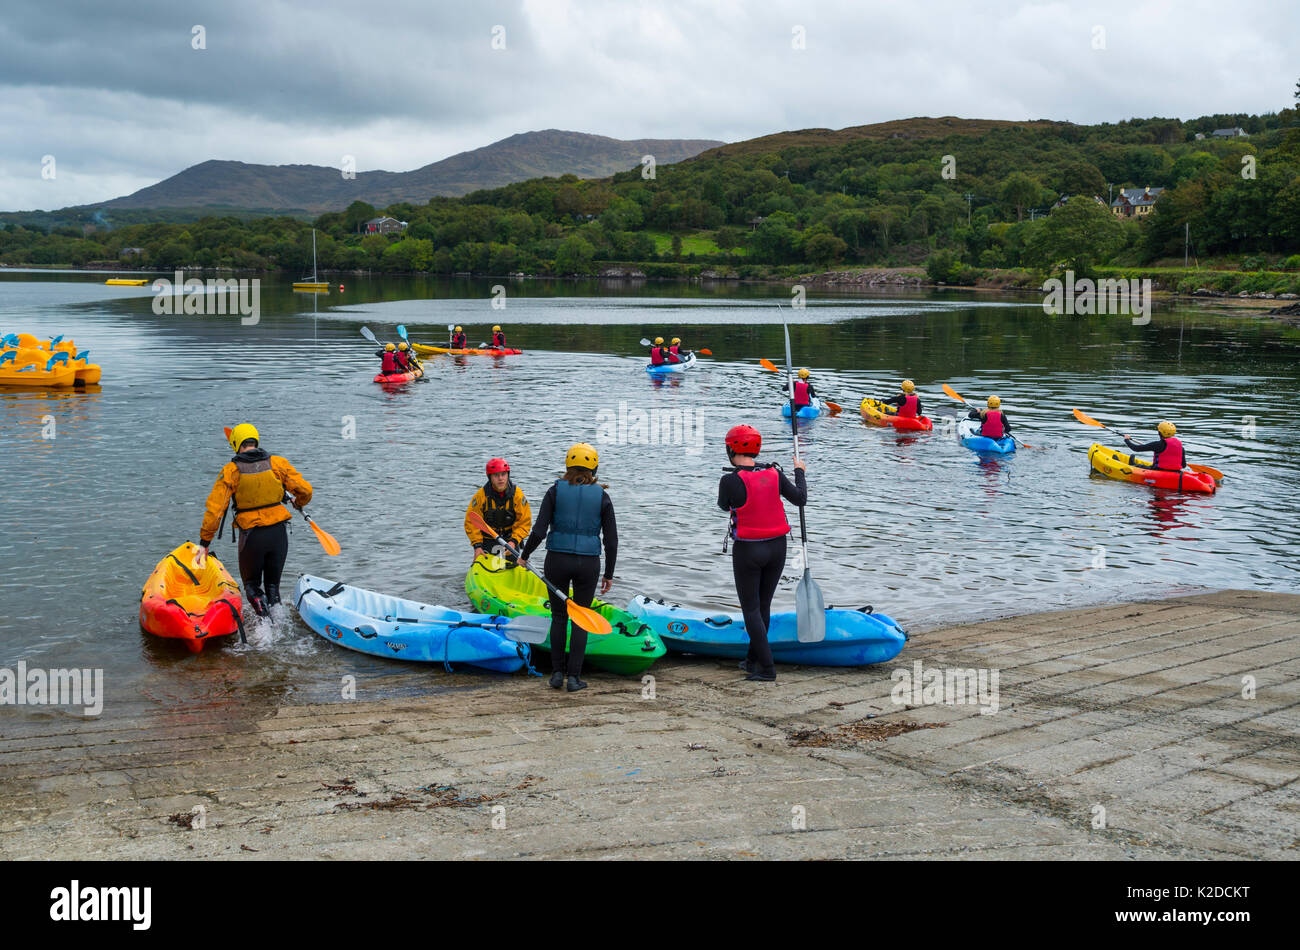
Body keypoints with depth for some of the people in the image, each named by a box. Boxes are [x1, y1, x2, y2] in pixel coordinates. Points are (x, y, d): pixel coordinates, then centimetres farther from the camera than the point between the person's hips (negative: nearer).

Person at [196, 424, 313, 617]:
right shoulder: (278, 463, -2)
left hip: (251, 536, -2)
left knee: (252, 584, 17)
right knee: (272, 585, 19)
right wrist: (298, 503, 22)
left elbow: (215, 508, -9)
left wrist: (204, 543, -5)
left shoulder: (230, 471, -6)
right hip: (279, 533, 2)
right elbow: (305, 490, -2)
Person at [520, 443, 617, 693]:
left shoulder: (556, 491, -4)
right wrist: (609, 575, 8)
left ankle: (557, 673, 16)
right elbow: (611, 540, -1)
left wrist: (524, 555, 7)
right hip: (588, 564, 0)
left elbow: (539, 531, -9)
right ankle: (574, 677, 7)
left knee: (559, 615, 16)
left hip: (557, 560, 0)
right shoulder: (601, 496, -2)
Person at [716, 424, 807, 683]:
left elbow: (724, 506, 3)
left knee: (751, 609, 5)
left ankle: (767, 669, 1)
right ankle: (753, 660, 28)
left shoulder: (730, 481, -17)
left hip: (748, 551, -5)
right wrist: (800, 472, 19)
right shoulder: (773, 473, -6)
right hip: (777, 546, 5)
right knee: (763, 605, 17)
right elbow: (800, 499, 1)